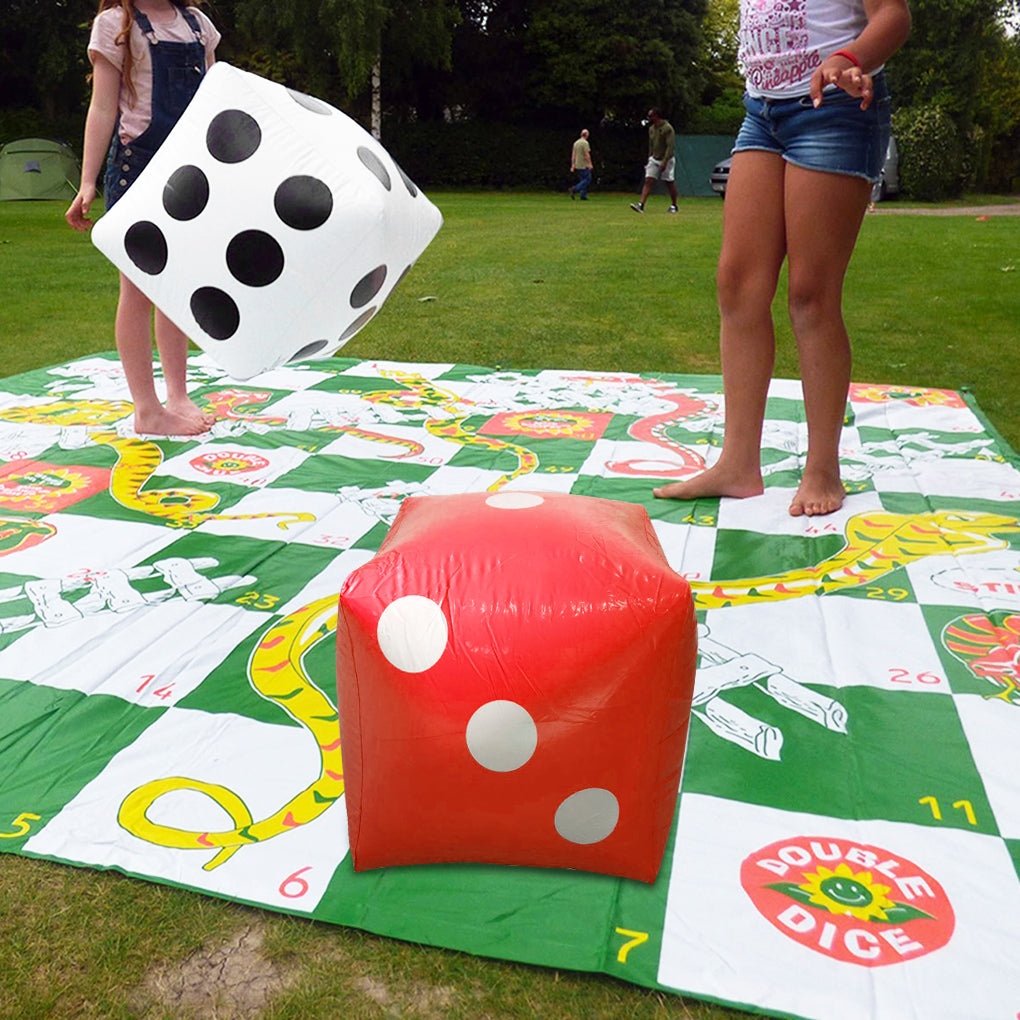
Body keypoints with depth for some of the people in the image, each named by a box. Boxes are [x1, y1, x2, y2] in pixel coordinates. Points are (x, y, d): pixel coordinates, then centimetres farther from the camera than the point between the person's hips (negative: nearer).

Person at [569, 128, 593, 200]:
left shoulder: (576, 143, 13)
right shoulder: (585, 143, -11)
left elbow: (573, 154, 12)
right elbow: (587, 154, -17)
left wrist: (573, 165, 14)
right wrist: (590, 164, -15)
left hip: (577, 165, 8)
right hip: (584, 165, -8)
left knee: (582, 180, 12)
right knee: (587, 179, -5)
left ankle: (583, 196, 6)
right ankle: (574, 189, -18)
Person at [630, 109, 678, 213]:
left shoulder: (667, 128, -14)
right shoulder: (651, 129, 9)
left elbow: (670, 147, -19)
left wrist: (664, 162, -25)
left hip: (666, 160, -6)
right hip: (654, 159, 6)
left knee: (670, 183, 3)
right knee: (648, 181, -8)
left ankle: (674, 206, 18)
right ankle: (641, 205, -17)